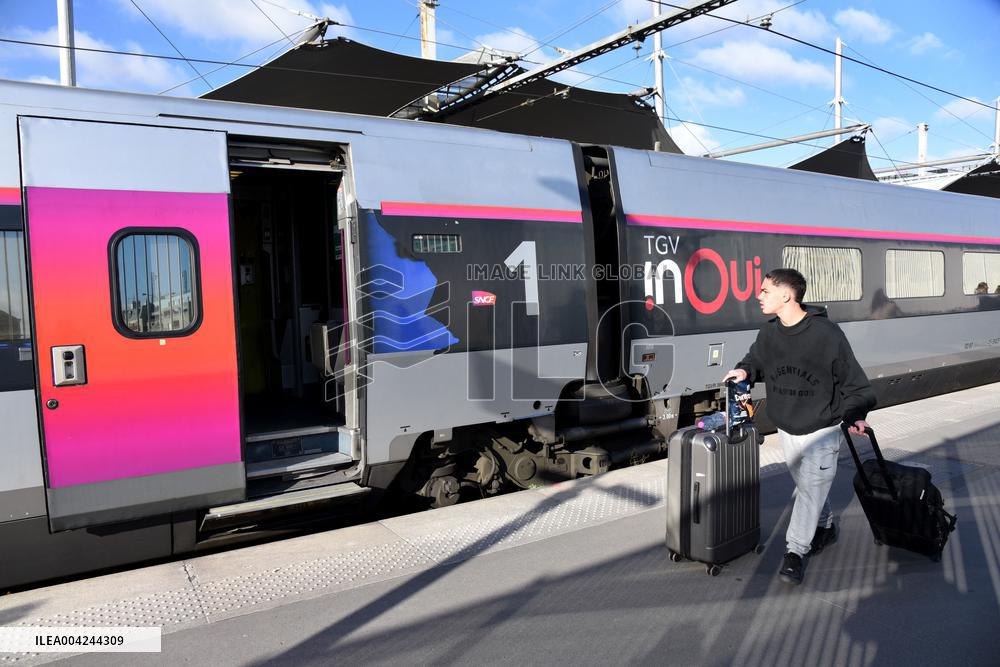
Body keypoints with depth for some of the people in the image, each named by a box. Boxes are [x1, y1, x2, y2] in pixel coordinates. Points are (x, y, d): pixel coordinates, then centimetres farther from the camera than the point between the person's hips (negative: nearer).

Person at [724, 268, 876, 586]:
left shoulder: (826, 333, -18)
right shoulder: (768, 332, -4)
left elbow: (852, 379, -9)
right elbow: (756, 359, 13)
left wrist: (855, 414, -17)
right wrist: (744, 370, -9)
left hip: (821, 430, -5)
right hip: (786, 429, 5)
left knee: (812, 488, -3)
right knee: (805, 485, 19)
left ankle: (795, 551, 7)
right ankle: (825, 528, 43)